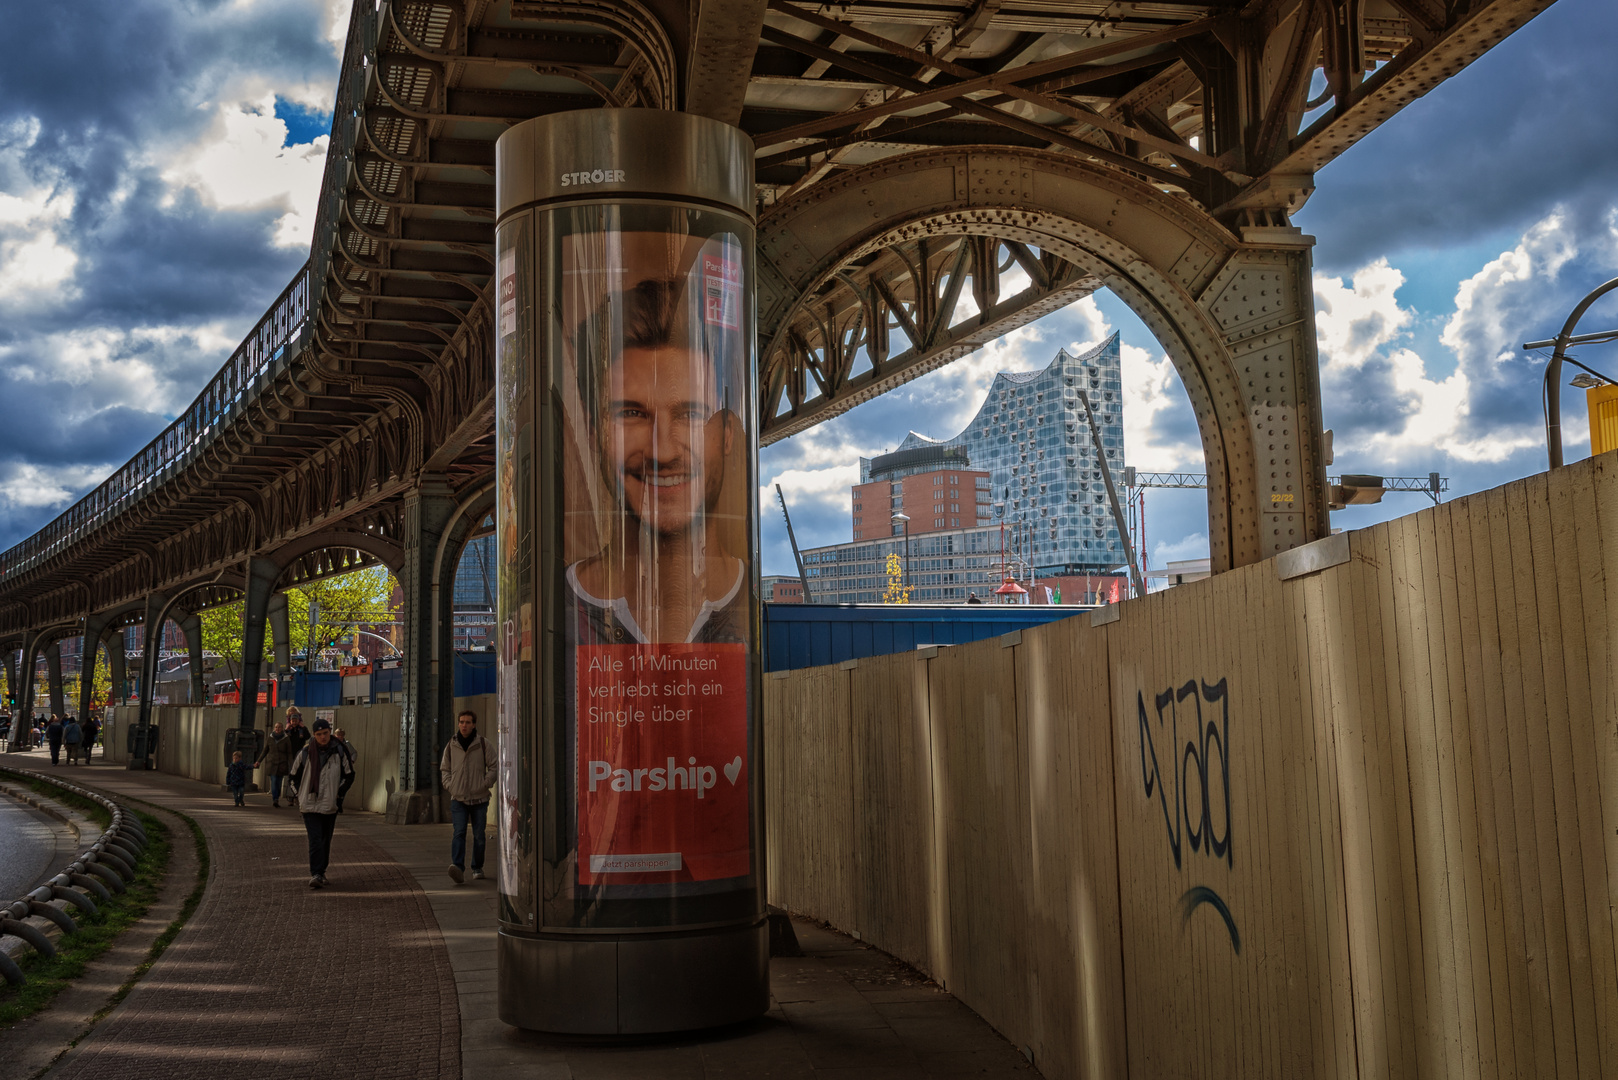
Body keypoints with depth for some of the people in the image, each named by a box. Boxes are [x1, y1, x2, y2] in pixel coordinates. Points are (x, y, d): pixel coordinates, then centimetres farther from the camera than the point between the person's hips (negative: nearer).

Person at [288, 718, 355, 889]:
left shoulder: (339, 752, 1)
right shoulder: (305, 752, -3)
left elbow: (349, 775, 12)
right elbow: (294, 775, 12)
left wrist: (340, 794, 5)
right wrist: (302, 794, 7)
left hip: (330, 805, 2)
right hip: (310, 805, -2)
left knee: (326, 841, 11)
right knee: (315, 840, -13)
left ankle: (320, 872, 24)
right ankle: (316, 874, -15)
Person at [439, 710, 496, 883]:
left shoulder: (483, 744, -1)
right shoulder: (451, 745, 4)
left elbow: (494, 767, 4)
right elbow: (444, 768, 17)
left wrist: (485, 784, -6)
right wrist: (449, 785, 4)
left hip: (479, 799, 0)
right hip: (458, 798, 0)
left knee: (479, 835, 6)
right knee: (459, 833, -15)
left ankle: (477, 868, 22)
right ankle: (458, 868, -27)